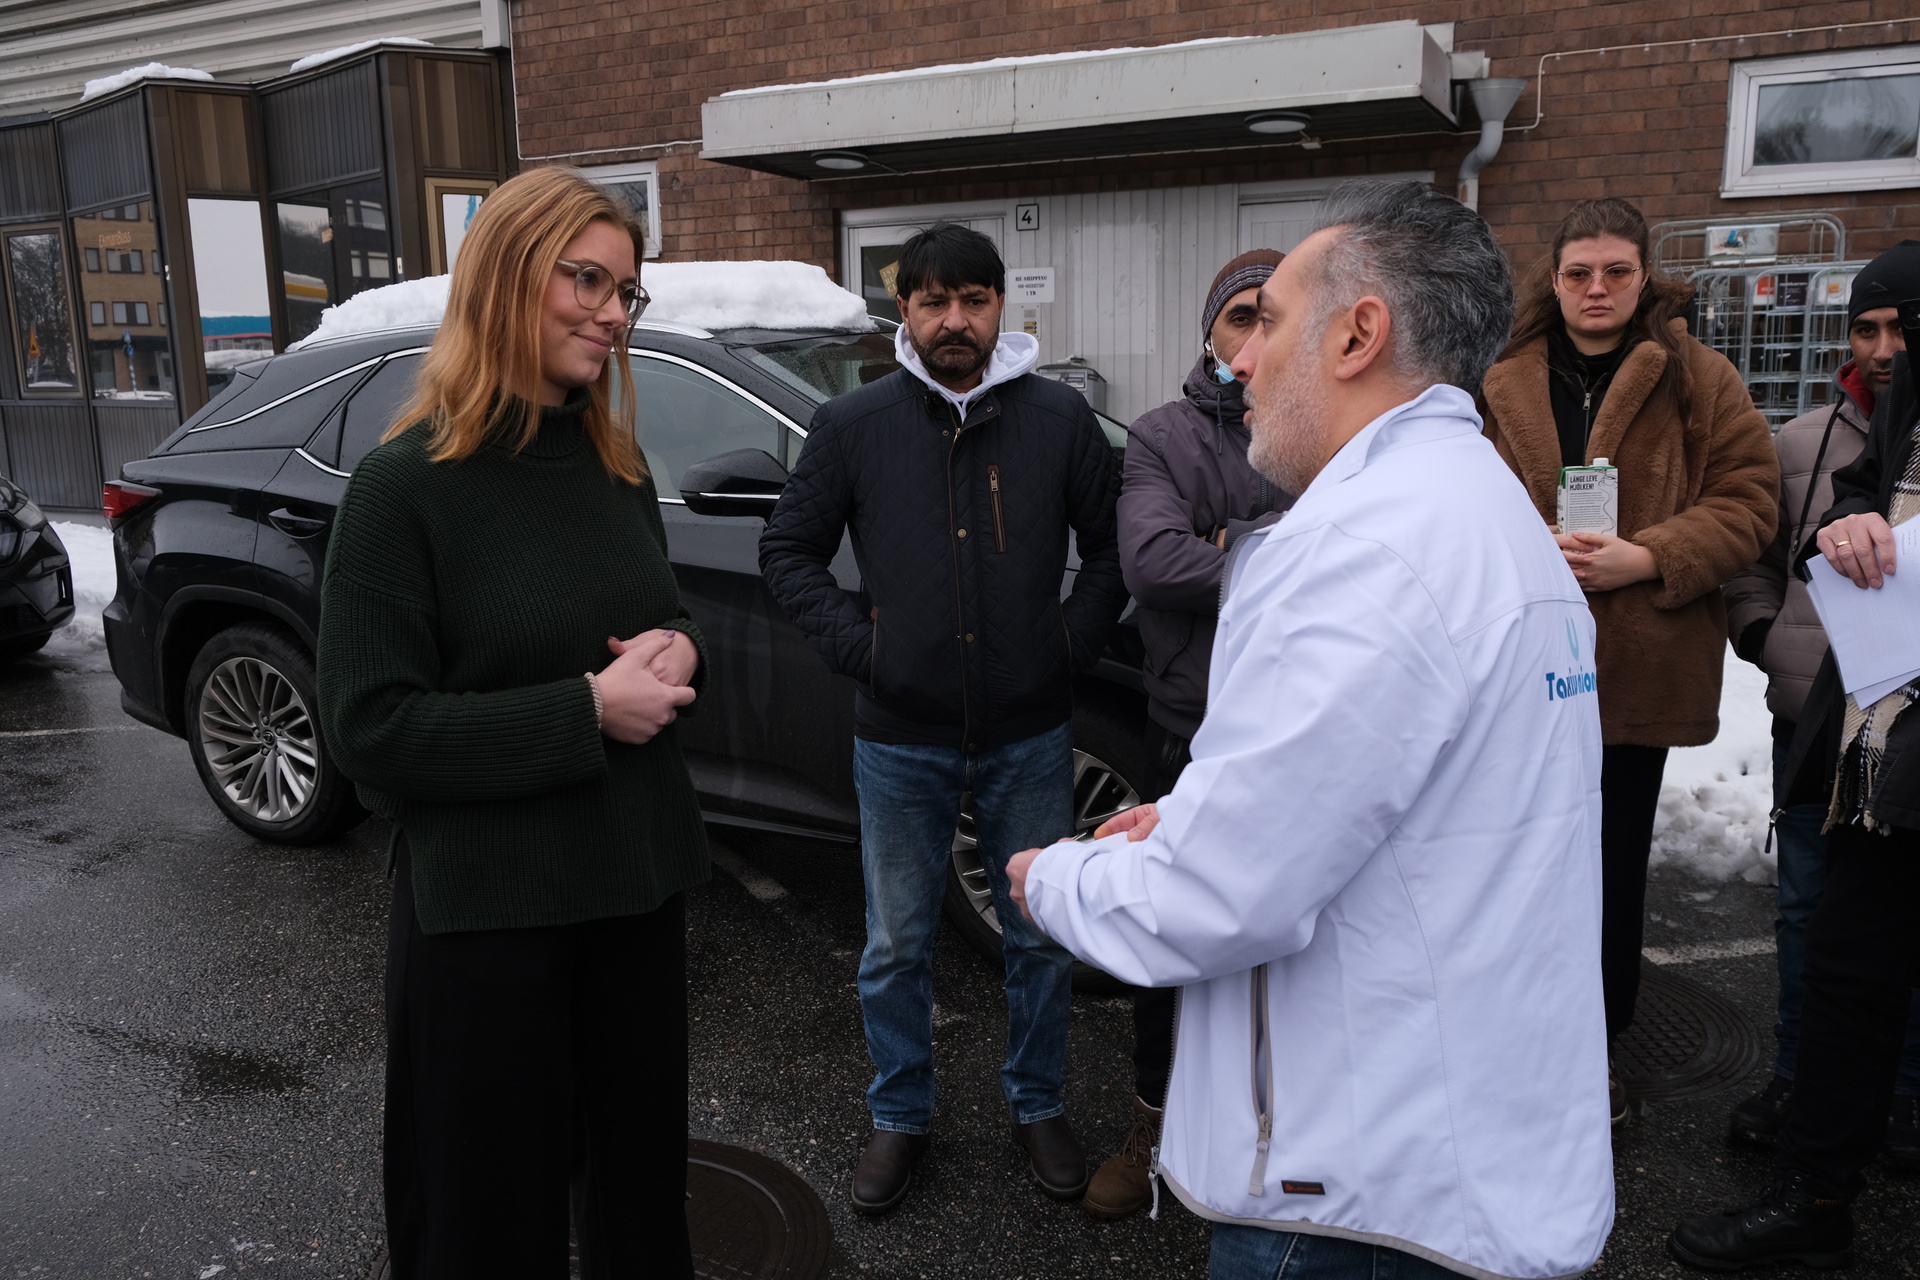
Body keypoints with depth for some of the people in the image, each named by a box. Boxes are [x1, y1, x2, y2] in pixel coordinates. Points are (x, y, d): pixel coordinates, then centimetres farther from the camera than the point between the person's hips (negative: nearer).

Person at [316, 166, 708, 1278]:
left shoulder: (619, 467, 6)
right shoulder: (408, 485, -14)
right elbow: (370, 727, -17)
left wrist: (679, 651, -7)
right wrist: (588, 711, -22)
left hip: (641, 880, 6)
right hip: (485, 907, -6)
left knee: (643, 1161, 20)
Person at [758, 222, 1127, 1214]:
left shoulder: (1060, 419, -1)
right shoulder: (852, 426, -2)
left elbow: (1111, 546, 8)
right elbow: (787, 550, 5)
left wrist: (1073, 643, -2)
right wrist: (854, 645, -6)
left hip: (1030, 735, 1)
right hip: (900, 741, 0)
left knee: (1042, 936, 13)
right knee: (896, 947, 12)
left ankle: (1037, 1106, 35)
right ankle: (900, 1116, 33)